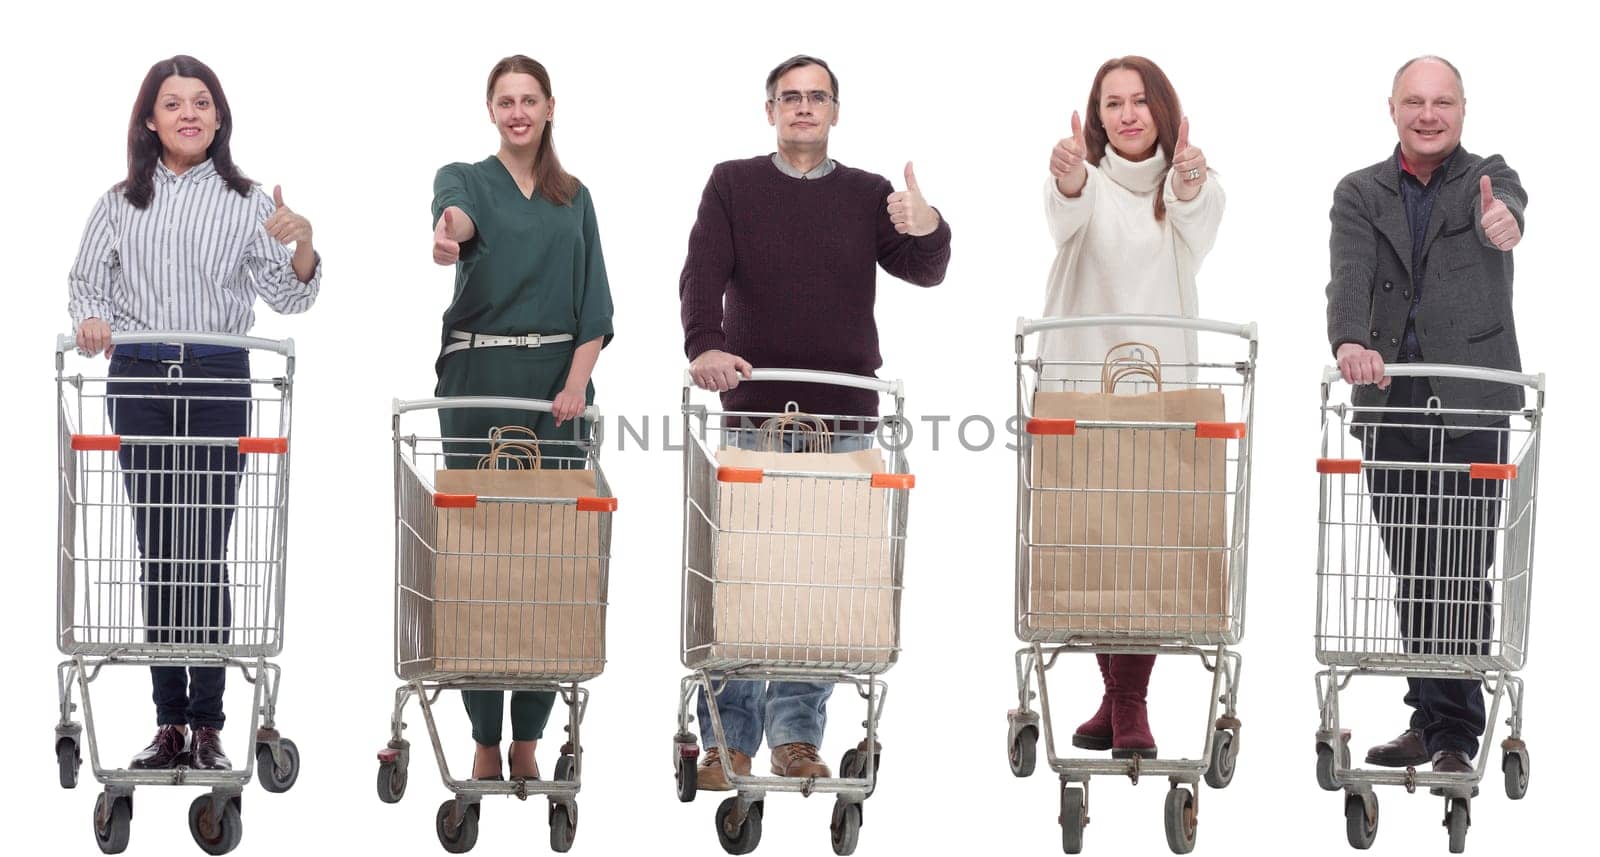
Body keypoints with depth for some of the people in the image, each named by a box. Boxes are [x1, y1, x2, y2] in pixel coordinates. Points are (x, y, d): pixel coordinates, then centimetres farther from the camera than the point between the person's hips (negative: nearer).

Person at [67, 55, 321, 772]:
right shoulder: (121, 203, 9)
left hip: (218, 382, -2)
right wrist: (91, 319, -7)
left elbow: (288, 297, 2)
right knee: (157, 551, 4)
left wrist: (301, 245, -18)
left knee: (206, 554, -4)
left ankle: (207, 725, 0)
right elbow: (86, 282, 15)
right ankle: (170, 721, 10)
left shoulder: (245, 202, 5)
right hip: (139, 382, 2)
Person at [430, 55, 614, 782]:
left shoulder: (574, 198, 12)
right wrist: (449, 231, -49)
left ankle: (527, 736, 7)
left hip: (556, 382, 3)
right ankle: (485, 737, 5)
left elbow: (593, 301, 5)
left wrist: (577, 381, -11)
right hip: (479, 379, -3)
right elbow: (457, 210, -24)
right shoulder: (464, 178, 2)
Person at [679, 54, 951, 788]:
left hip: (843, 417, 2)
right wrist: (705, 345, -27)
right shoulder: (733, 185, 6)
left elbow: (924, 272, -1)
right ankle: (728, 740, 4)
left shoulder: (868, 196, 10)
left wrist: (926, 231, -25)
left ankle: (797, 737, 8)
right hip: (755, 408, -1)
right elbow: (702, 274, -7)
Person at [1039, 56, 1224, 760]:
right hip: (1080, 379, 0)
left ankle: (1132, 709, -5)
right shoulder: (1088, 179, 4)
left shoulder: (1187, 184, 6)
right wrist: (1068, 180, -46)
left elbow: (1198, 225, -19)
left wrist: (1191, 185, -43)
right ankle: (1116, 697, 18)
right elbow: (1066, 216, -22)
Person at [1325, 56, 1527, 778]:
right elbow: (1349, 275, -8)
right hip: (1389, 402, 3)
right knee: (1412, 576, 9)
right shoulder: (1361, 194, 9)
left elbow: (1503, 204, -22)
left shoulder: (1487, 178, 3)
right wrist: (1350, 342, -29)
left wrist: (1503, 219, -48)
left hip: (1470, 401, -3)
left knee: (1461, 572, -6)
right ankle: (1429, 720, 18)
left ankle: (1456, 732, -2)